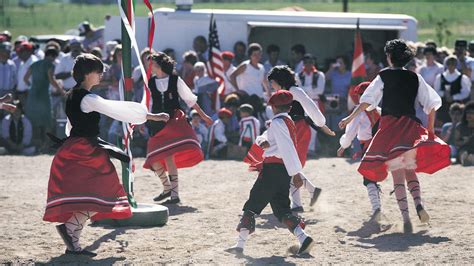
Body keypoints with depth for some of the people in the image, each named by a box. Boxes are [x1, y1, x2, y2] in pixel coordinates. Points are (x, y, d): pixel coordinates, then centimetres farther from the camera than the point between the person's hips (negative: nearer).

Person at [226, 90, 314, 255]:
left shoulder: (277, 122, -10)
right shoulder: (289, 121, 19)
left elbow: (287, 148, -20)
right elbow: (266, 137, 18)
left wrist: (295, 171, -25)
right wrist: (263, 141, -7)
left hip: (273, 168, -8)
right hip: (284, 171, 8)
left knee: (252, 205, -1)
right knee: (281, 208, 9)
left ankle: (240, 244, 0)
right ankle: (303, 238, -7)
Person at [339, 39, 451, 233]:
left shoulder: (384, 76, 1)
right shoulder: (415, 78, 11)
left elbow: (367, 100, -8)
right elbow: (432, 103, 9)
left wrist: (350, 118, -6)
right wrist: (430, 129, 16)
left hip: (390, 126, -3)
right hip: (410, 126, 3)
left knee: (397, 174, -4)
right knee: (410, 169, 18)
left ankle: (405, 217, -14)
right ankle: (418, 203, -7)